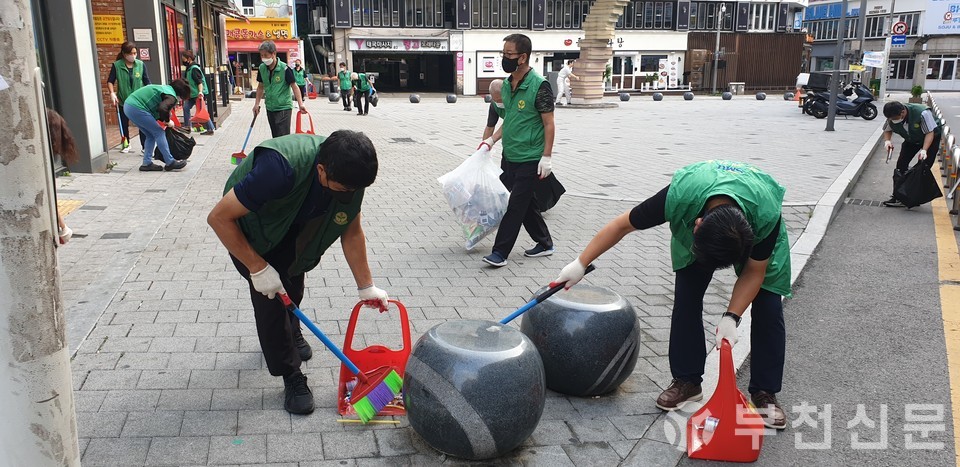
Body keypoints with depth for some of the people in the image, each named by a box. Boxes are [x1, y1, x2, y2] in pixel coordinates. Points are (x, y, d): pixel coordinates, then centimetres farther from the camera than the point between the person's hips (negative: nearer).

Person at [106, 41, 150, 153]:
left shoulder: (140, 64, -6)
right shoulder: (117, 65, -9)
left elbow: (147, 82, 0)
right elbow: (110, 81, -3)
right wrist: (112, 93, -19)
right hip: (123, 100, 1)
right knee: (124, 124, 15)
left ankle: (145, 146, -2)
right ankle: (126, 144, 34)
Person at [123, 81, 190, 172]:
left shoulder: (166, 88, 20)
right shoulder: (172, 97, -10)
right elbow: (162, 109, -28)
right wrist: (168, 121, -11)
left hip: (128, 106, 10)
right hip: (137, 108, -10)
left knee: (151, 135, 16)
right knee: (159, 132, 0)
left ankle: (147, 164, 15)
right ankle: (170, 163, 3)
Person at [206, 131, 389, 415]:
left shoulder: (350, 172, -27)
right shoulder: (281, 168, -47)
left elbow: (352, 232, -12)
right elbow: (219, 218, -38)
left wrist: (366, 287, -10)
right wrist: (258, 268, -34)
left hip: (295, 227, 5)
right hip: (251, 228, -5)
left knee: (293, 287, 17)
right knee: (271, 296, -11)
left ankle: (291, 333, 48)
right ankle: (291, 377, 5)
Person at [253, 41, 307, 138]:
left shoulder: (284, 69, -15)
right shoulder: (262, 68, 2)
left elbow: (294, 86, -12)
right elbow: (260, 87, 14)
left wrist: (300, 104, -21)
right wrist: (257, 104, 11)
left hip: (283, 108, -6)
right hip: (270, 108, 6)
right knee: (275, 137, 11)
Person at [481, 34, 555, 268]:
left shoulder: (539, 86, -14)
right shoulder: (506, 85, 8)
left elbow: (548, 123, -13)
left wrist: (546, 156, -17)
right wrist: (491, 141, 13)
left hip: (529, 159, -8)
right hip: (509, 157, 8)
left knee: (515, 205, -4)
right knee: (525, 203, 14)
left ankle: (500, 252, 2)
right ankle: (544, 243, 29)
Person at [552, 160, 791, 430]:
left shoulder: (768, 216, -43)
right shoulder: (679, 196, -43)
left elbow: (754, 272, -24)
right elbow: (623, 225, -28)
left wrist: (731, 317, -33)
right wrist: (581, 264, -24)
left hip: (754, 234, -1)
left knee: (768, 309, -9)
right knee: (686, 299, -8)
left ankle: (765, 393, 4)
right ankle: (687, 381, 7)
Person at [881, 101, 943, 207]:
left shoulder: (922, 113, -38)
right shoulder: (892, 118, -24)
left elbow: (930, 132, -31)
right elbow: (887, 130, -2)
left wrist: (924, 150, -44)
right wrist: (887, 140, -25)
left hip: (931, 138, -5)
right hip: (911, 140, 5)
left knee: (923, 166, -11)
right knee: (901, 164, -5)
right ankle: (897, 197, -1)